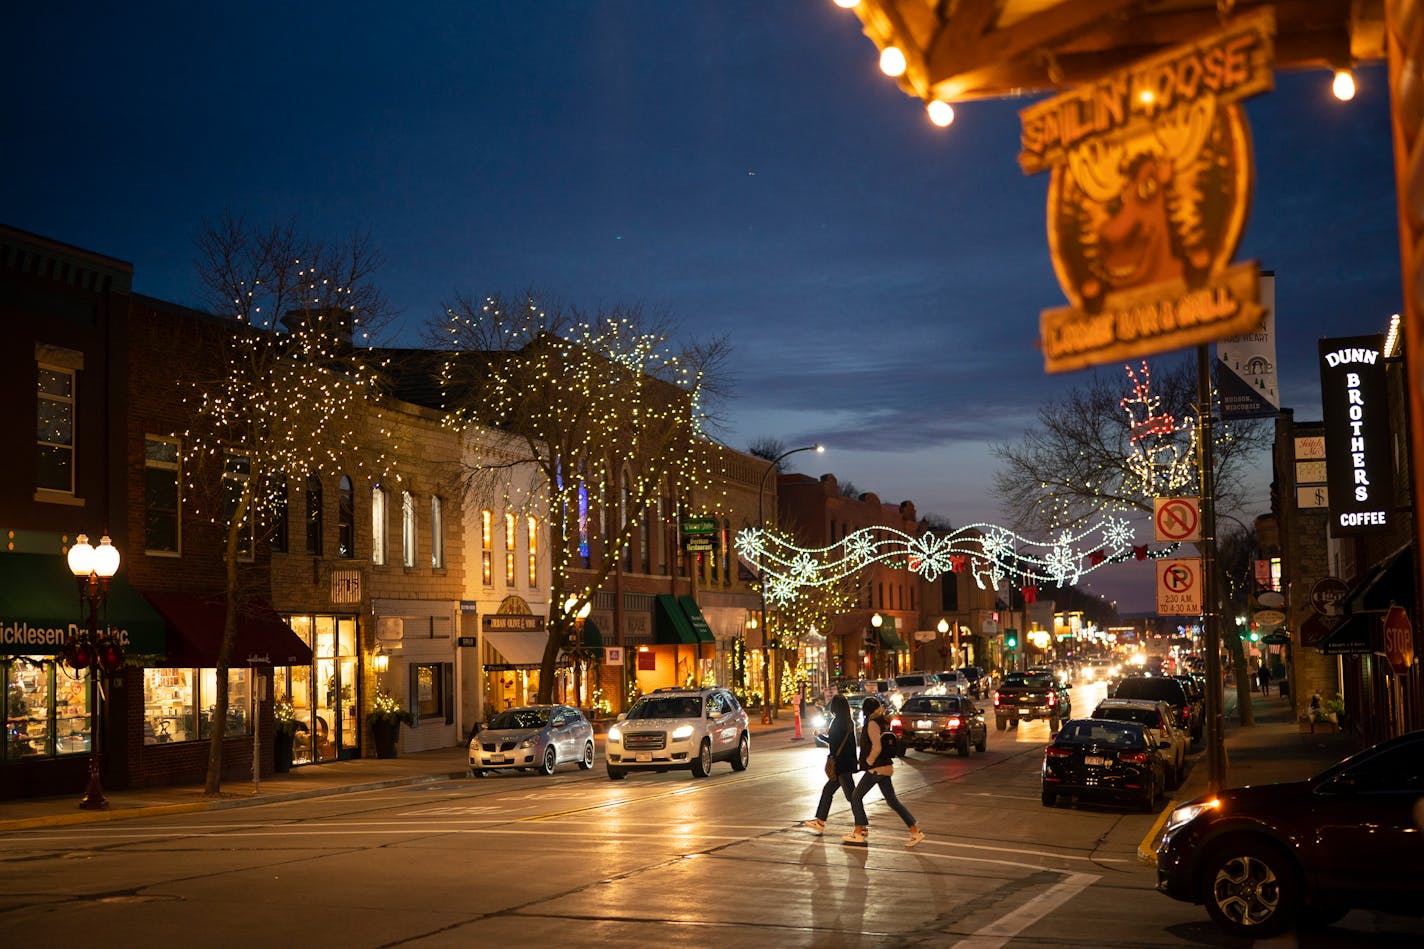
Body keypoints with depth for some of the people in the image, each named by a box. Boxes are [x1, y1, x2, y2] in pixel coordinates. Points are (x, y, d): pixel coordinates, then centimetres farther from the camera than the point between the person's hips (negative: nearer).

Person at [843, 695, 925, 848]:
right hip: (885, 767, 9)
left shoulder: (872, 724, -15)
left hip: (876, 769, -9)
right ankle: (916, 831, 5)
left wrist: (869, 762, -13)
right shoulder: (880, 723, 13)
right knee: (892, 801, 9)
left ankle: (859, 834, 6)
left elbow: (877, 748, -25)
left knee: (856, 798, 3)